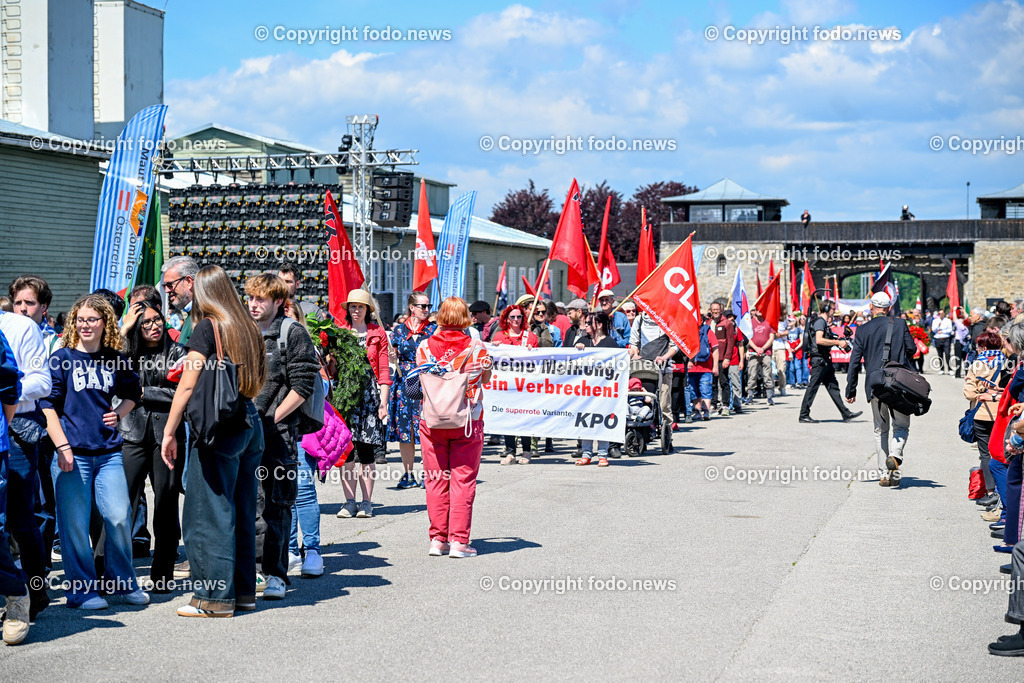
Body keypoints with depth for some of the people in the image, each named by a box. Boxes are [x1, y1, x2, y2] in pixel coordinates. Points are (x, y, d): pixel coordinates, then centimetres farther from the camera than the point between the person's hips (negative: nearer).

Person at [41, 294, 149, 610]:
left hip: (109, 452, 3)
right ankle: (83, 590, 12)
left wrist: (119, 414, 8)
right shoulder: (62, 358, 0)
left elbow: (133, 392, 27)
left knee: (119, 517, -2)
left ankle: (123, 582, 17)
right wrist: (62, 447, -10)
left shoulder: (115, 359, 9)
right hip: (72, 453, -2)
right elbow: (47, 405, -2)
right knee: (75, 522, -1)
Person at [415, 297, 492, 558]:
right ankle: (459, 541, 2)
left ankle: (438, 539, 12)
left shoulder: (425, 346, -3)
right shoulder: (476, 348, -7)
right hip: (467, 420, -2)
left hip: (432, 421, 2)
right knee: (463, 480, 3)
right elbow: (486, 379, 9)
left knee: (436, 479, 9)